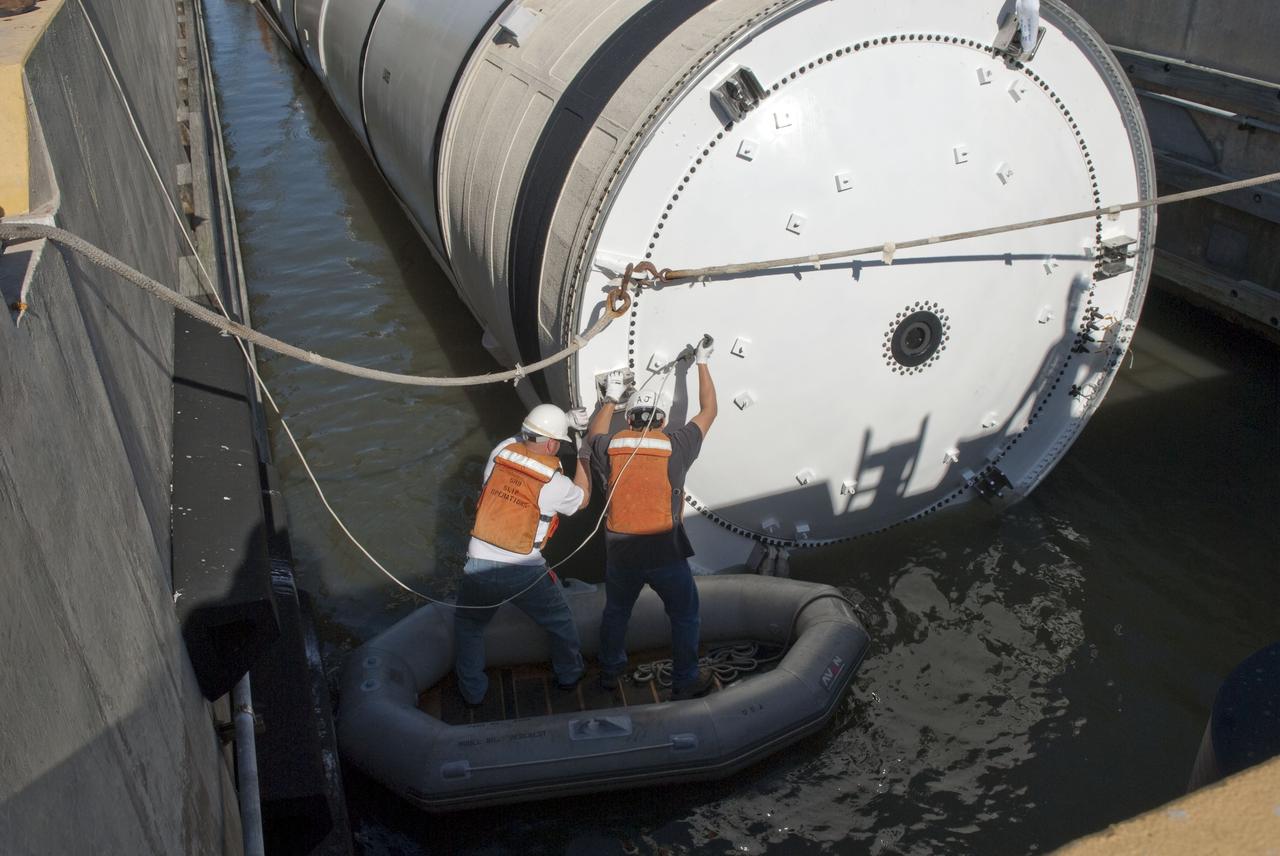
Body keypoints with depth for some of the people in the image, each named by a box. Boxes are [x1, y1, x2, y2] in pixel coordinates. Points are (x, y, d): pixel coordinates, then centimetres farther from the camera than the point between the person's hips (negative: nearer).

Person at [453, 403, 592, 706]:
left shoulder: (501, 452, -7)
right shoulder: (555, 484, -14)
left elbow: (527, 435, 18)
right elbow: (582, 499, 9)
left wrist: (565, 420, 15)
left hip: (479, 567, 2)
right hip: (525, 573, -2)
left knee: (468, 624, 28)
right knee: (560, 621, 26)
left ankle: (472, 691, 34)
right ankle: (569, 675, 44)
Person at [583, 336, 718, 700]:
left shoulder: (611, 447, -5)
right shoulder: (675, 446, -10)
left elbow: (594, 435, 22)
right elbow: (708, 411, 6)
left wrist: (610, 399, 30)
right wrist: (702, 363, 16)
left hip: (619, 553, 3)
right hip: (665, 553, -3)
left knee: (616, 612, 27)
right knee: (685, 616, 19)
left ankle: (609, 671, 44)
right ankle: (685, 681, 31)